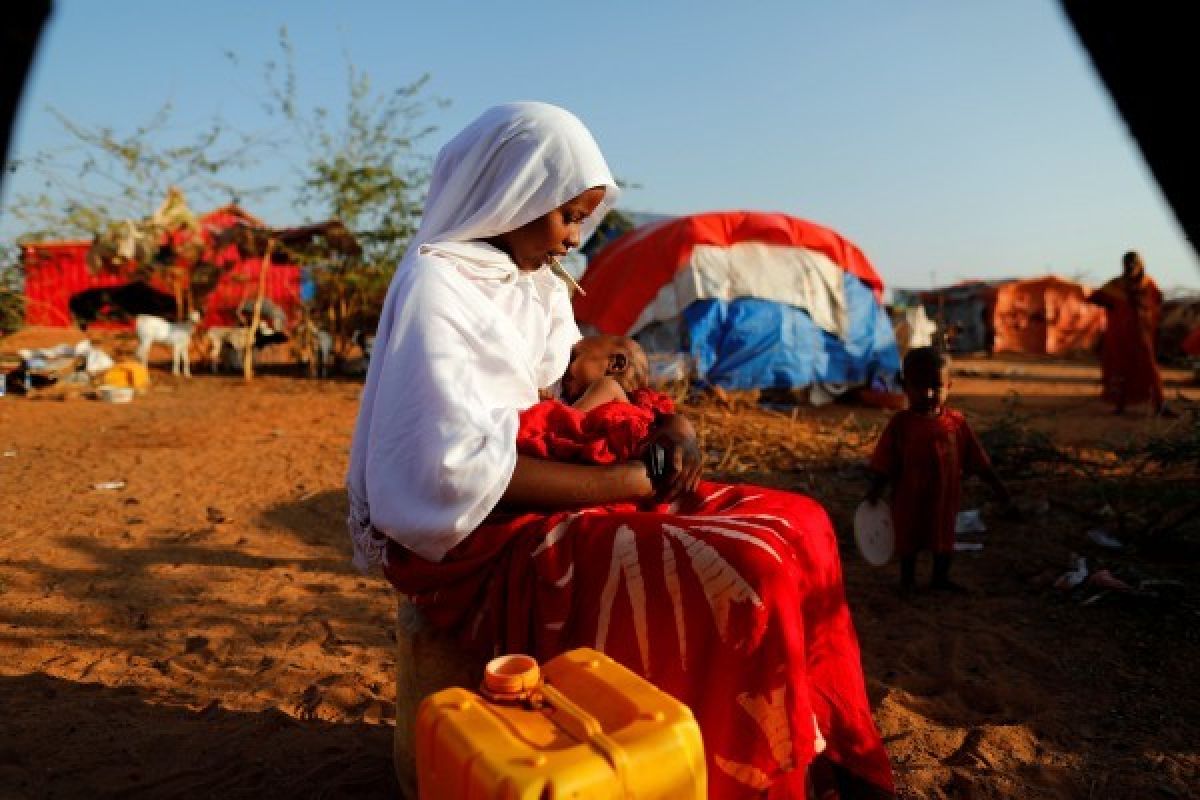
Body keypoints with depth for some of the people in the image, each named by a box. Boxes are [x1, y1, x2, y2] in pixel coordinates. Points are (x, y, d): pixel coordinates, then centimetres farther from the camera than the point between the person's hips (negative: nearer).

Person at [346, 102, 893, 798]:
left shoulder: (539, 288, 13)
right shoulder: (436, 285, -14)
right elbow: (460, 470, -24)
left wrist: (666, 422, -3)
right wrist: (625, 480, -20)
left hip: (552, 503, 9)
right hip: (477, 540, -8)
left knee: (796, 524, -1)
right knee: (742, 571, -25)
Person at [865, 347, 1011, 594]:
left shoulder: (956, 422, -5)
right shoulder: (900, 423, -12)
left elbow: (977, 460, 2)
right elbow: (884, 464, -9)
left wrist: (998, 486, 2)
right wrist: (875, 490, -12)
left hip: (945, 497, 3)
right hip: (909, 498, -2)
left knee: (944, 539, 18)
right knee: (908, 541, 12)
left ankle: (940, 578, 38)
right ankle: (907, 578, 31)